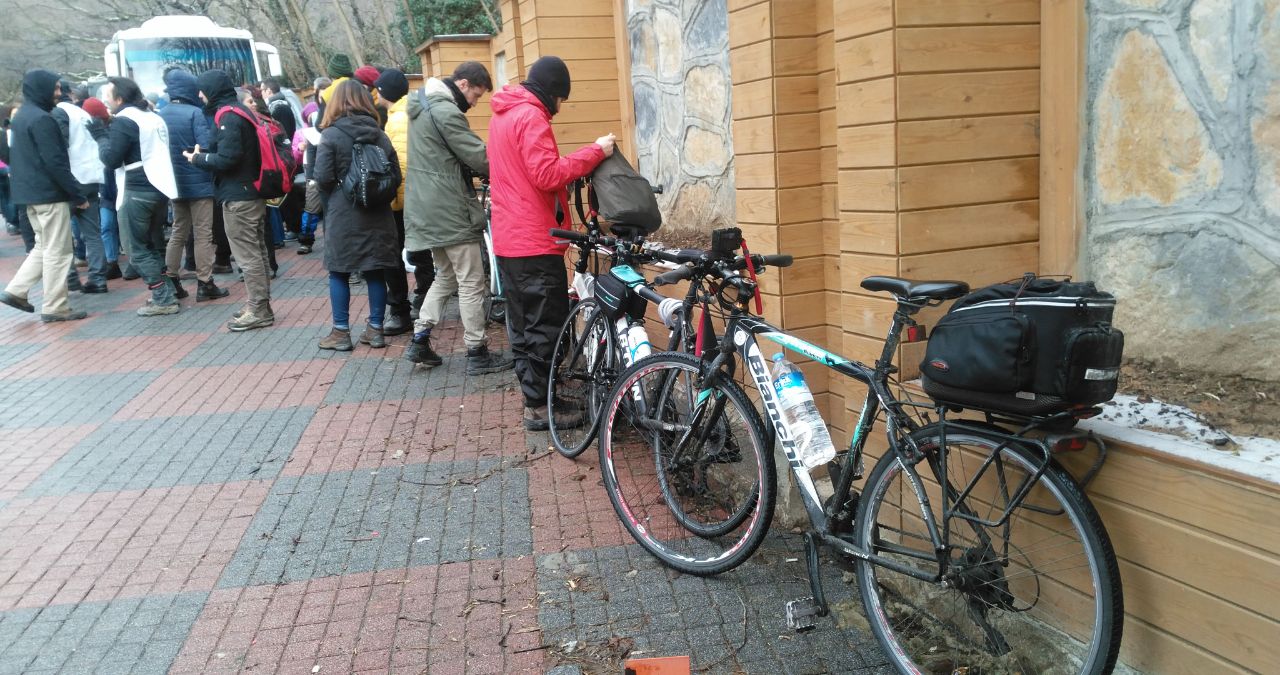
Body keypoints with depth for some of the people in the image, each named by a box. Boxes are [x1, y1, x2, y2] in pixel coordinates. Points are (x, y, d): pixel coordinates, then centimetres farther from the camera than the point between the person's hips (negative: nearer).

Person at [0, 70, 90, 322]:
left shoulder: (21, 116, 15)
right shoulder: (41, 119, -16)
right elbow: (55, 162, -21)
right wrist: (77, 194, -16)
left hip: (31, 192, 10)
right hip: (49, 193, -10)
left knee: (43, 247, 19)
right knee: (57, 251, -3)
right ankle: (54, 307, 1)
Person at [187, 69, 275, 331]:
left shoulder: (228, 117, -15)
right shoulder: (240, 111, 14)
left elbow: (226, 159, -21)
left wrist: (197, 158, -6)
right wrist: (204, 152, 7)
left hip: (238, 196, -10)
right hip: (252, 191, 10)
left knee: (247, 254, -6)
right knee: (255, 251, 13)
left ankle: (258, 310, -2)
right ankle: (260, 305, 20)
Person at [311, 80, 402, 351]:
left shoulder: (331, 135, -8)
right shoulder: (380, 135, 5)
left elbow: (322, 178, -13)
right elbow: (395, 176, 4)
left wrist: (333, 194, 7)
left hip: (342, 215, -4)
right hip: (377, 215, 4)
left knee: (339, 273, 7)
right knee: (375, 272, 9)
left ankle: (341, 333, 10)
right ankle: (375, 329, 14)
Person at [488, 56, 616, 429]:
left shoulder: (503, 115, 17)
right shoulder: (531, 116, -13)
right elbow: (547, 175, -23)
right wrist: (595, 151, -16)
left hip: (508, 239, 10)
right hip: (536, 243, -10)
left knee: (523, 324, 15)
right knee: (546, 326, -2)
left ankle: (532, 392, 25)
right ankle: (539, 406, 4)